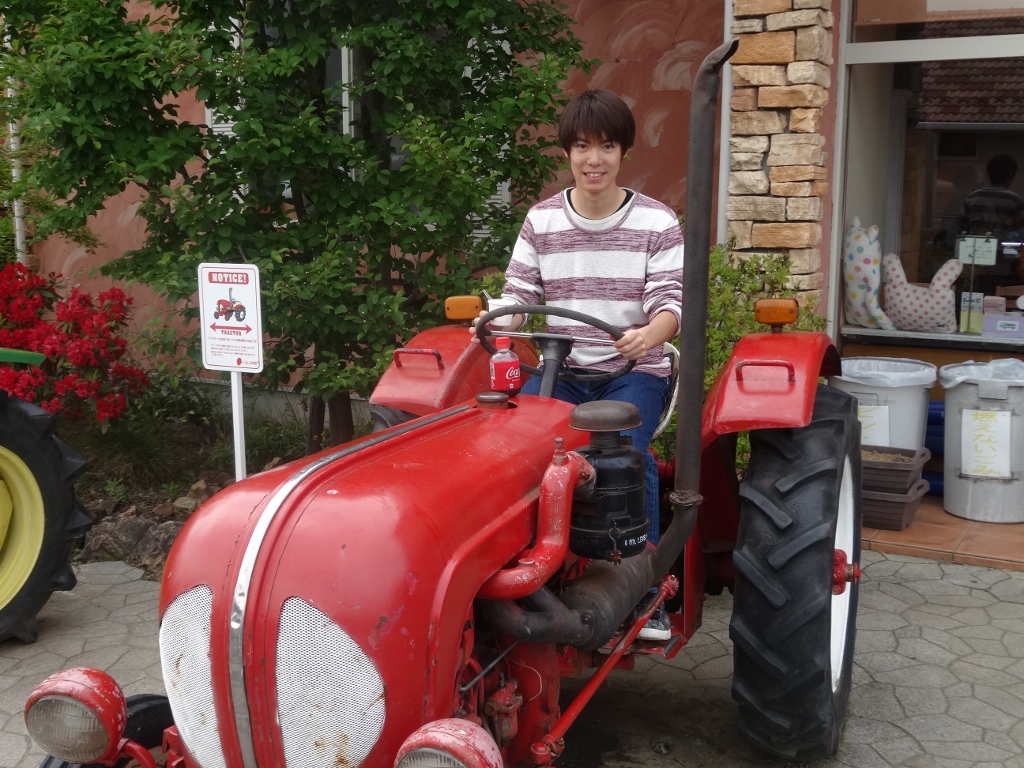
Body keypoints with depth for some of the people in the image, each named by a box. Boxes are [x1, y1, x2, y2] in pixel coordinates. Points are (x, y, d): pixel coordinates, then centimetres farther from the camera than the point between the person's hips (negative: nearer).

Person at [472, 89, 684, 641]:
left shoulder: (657, 223, -1)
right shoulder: (541, 221, 7)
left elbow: (671, 300, -10)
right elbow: (520, 292, 2)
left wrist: (647, 334, -33)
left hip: (635, 369, -2)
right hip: (560, 368, 3)